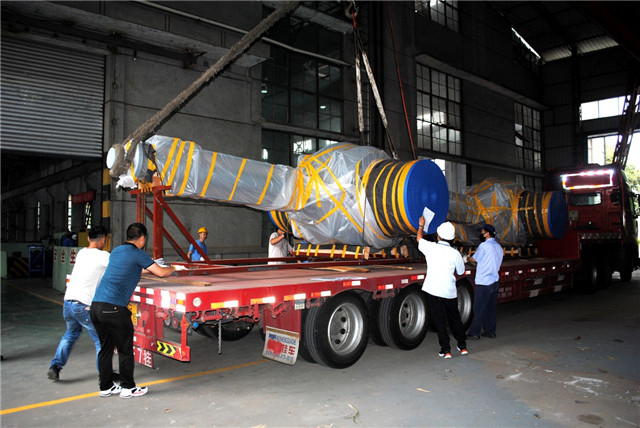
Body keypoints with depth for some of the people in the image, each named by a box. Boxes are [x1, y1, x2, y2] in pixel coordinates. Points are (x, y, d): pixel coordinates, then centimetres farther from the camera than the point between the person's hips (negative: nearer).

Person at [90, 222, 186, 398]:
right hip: (114, 308, -8)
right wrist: (174, 268, 14)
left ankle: (106, 387, 26)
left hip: (96, 305, 8)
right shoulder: (138, 254, -4)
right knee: (125, 349, 6)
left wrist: (146, 269, 43)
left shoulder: (116, 251, 19)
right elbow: (161, 273, -4)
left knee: (105, 348, 17)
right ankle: (128, 388, 15)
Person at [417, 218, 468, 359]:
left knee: (440, 321, 5)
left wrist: (421, 226, 31)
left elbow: (419, 238, 13)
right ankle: (463, 346, 29)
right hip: (450, 292, 2)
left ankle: (446, 350, 6)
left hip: (433, 291, -2)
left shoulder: (431, 247, -8)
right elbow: (460, 271, 8)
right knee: (455, 319, 19)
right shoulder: (455, 253, -6)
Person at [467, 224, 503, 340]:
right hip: (495, 281, 7)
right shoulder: (499, 247, 12)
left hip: (484, 282, -7)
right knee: (491, 308, 12)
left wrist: (468, 258, 19)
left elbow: (474, 259, -3)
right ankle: (490, 331, 18)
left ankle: (474, 333, 2)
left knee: (478, 309, -2)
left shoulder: (484, 245, -12)